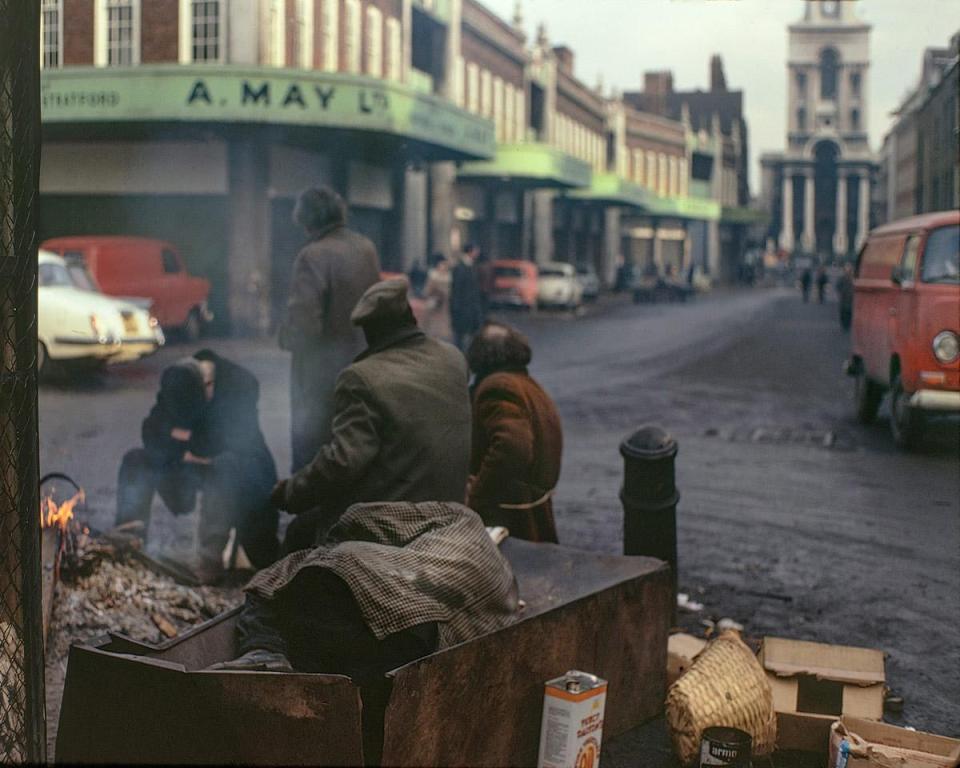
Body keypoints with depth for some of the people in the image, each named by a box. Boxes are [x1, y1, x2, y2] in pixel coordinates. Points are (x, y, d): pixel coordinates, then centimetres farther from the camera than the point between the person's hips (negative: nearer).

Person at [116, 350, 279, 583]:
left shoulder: (241, 384, -23)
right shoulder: (176, 385, -8)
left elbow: (233, 441, -30)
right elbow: (151, 435, -11)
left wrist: (187, 438, -19)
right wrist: (185, 452, -26)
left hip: (239, 469, -5)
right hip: (197, 467, 5)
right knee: (136, 461, -9)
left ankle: (211, 559, -31)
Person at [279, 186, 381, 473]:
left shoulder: (313, 255, -20)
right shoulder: (367, 248, 3)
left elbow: (303, 323, -24)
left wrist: (286, 337, -5)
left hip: (322, 368, -7)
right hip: (361, 360, 7)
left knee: (311, 449, 4)